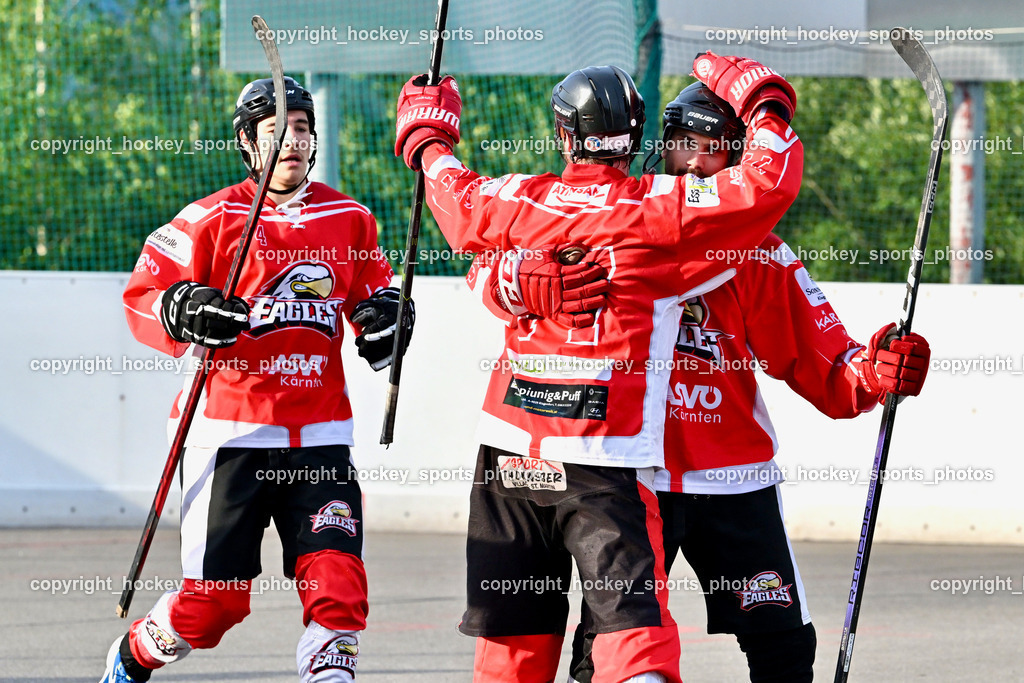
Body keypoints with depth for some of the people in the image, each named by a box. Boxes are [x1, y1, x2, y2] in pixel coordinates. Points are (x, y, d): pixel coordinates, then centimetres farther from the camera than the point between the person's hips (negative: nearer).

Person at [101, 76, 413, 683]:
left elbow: (375, 288, 24)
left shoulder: (350, 220, 9)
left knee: (339, 584, -13)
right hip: (231, 429, -3)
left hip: (320, 431, 3)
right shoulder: (213, 219, -3)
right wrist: (184, 311, -23)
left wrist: (383, 315, 2)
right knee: (214, 600, 0)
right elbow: (142, 296, -2)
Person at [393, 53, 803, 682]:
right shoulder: (663, 209, -6)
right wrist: (765, 103, 8)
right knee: (635, 627, -11)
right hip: (607, 465, -4)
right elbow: (771, 184, -9)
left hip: (509, 458, 4)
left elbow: (456, 200, 28)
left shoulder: (518, 202, 7)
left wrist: (428, 137, 47)